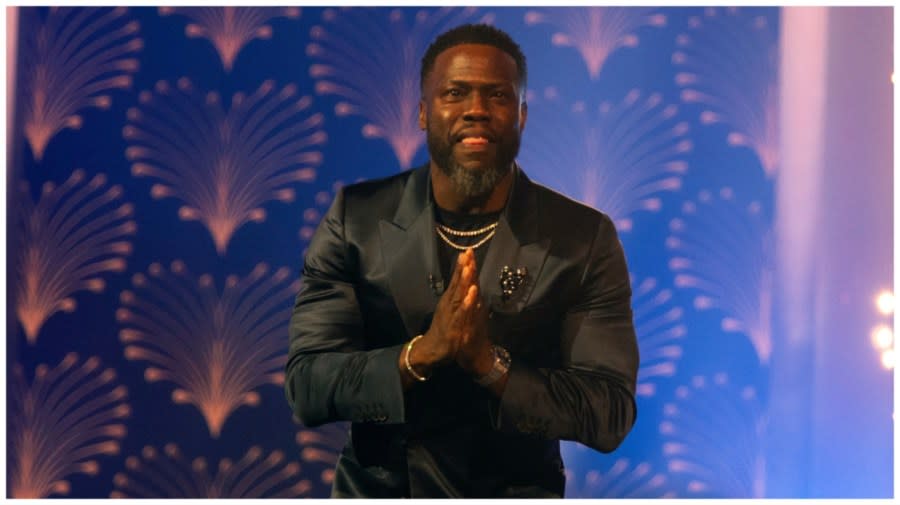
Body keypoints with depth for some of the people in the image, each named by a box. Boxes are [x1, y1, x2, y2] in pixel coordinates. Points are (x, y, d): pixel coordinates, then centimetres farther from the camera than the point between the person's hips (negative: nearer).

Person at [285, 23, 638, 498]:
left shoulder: (584, 238, -7)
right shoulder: (355, 218, -5)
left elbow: (611, 415, -11)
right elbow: (305, 386, -10)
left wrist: (490, 363, -24)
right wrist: (421, 352, -25)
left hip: (515, 490, 0)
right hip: (376, 489, 1)